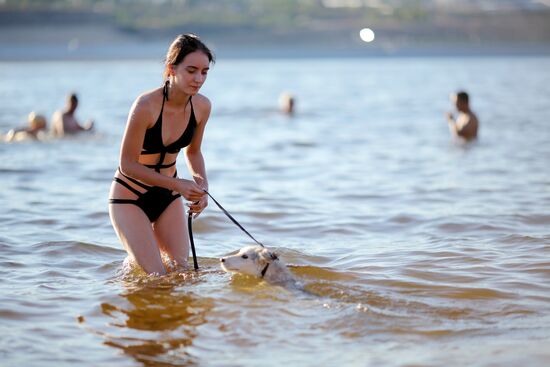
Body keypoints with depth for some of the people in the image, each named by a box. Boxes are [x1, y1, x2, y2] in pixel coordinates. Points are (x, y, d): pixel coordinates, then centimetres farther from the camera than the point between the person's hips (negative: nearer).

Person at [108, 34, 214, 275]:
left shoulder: (202, 106, -10)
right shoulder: (146, 105, -29)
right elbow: (128, 165, -23)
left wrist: (202, 186, -10)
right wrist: (178, 184, -28)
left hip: (168, 196, 6)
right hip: (130, 197, -6)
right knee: (155, 278, -11)